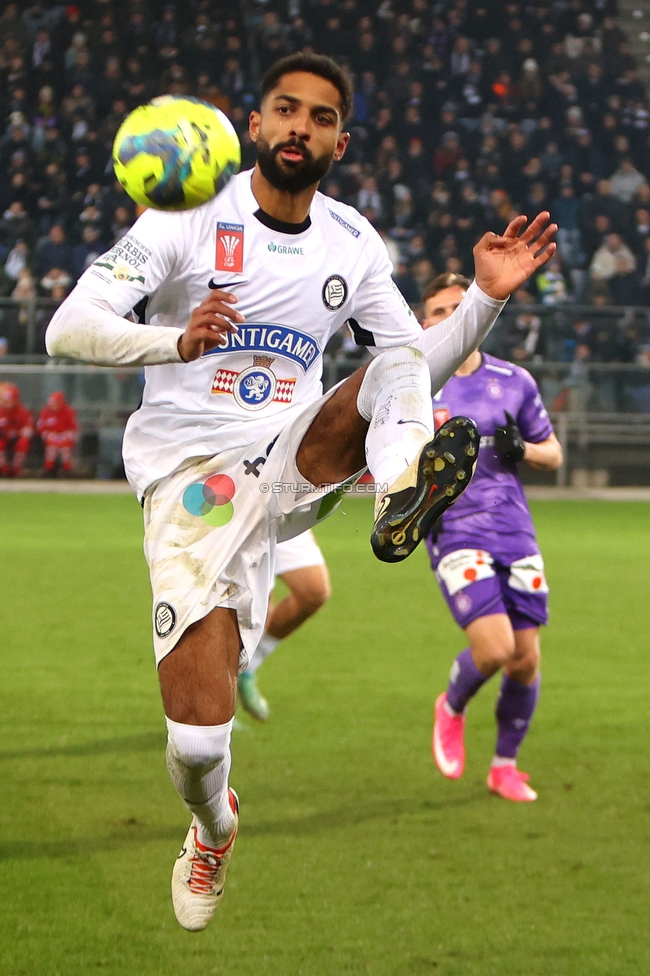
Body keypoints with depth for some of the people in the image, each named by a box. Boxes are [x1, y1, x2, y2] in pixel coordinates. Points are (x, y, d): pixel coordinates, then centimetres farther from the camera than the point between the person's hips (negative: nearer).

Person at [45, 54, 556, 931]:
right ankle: (213, 827, 22)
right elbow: (67, 330, -16)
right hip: (192, 479, -3)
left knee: (400, 364, -22)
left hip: (296, 459, 3)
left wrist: (487, 297, -1)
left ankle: (402, 497, -52)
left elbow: (421, 363, 17)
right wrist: (179, 342, -34)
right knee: (198, 737, -12)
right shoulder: (189, 221, -7)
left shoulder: (353, 245, 8)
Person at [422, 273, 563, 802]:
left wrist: (521, 450, -6)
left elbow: (553, 454, 14)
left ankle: (505, 765, 21)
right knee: (494, 647, -19)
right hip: (455, 533, -3)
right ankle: (452, 708, 14)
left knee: (526, 660, 0)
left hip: (514, 529, 3)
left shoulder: (515, 381, 7)